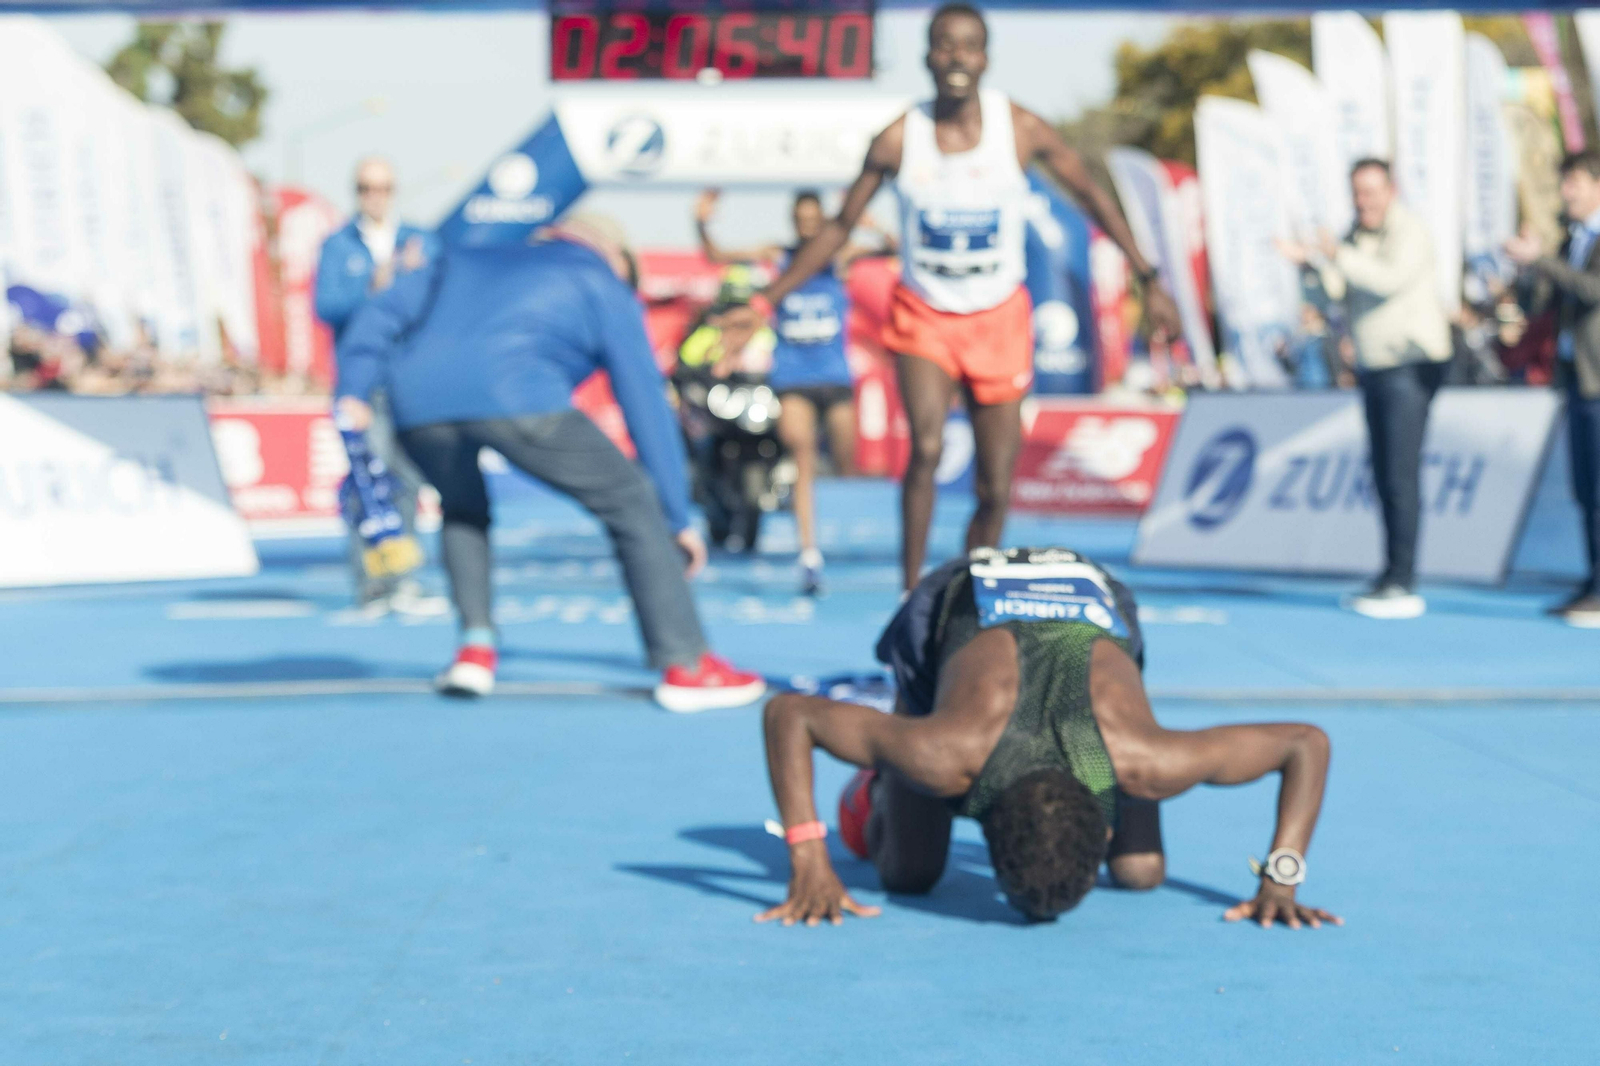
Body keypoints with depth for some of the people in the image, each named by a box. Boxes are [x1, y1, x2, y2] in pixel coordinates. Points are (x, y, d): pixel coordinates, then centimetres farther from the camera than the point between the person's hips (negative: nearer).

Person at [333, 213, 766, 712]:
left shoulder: (465, 260, 38)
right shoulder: (605, 290, 27)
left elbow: (381, 315, 24)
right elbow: (647, 404, 22)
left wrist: (352, 391, 12)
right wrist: (679, 520, 24)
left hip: (416, 404, 4)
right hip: (518, 401, -4)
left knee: (464, 510, 34)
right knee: (633, 505, 13)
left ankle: (474, 646, 18)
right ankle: (685, 664, 10)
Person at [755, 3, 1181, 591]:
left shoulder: (1021, 129, -11)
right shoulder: (898, 140, -12)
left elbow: (1092, 195, 2)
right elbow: (839, 227, 0)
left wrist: (1148, 279, 1)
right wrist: (768, 299, -2)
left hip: (998, 321, 1)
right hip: (923, 317, -1)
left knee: (995, 491, 3)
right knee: (926, 448, -26)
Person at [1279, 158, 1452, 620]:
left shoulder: (1409, 231, -11)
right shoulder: (1359, 234, 15)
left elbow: (1393, 277, -27)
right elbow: (1340, 289, 11)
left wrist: (1340, 256, -30)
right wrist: (1309, 261, -5)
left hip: (1411, 365, -9)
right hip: (1375, 367, 9)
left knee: (1401, 473, -12)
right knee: (1384, 474, 10)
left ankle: (1402, 585, -12)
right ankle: (1391, 580, 16)